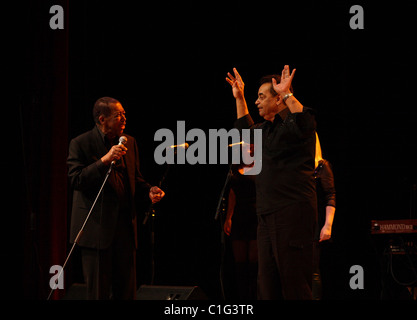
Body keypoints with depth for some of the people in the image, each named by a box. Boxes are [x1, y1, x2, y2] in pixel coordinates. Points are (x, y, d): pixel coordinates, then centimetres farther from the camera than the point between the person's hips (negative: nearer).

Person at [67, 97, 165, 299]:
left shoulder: (129, 142, 12)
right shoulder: (81, 144, -5)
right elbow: (75, 180, -16)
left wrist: (149, 192, -3)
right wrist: (105, 160, -24)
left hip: (124, 226, 5)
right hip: (96, 227, -5)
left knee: (126, 290, 7)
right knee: (98, 291, -1)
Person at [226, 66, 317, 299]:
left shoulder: (292, 125, -9)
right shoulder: (268, 128, 20)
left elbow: (306, 124, -34)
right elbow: (246, 130, 42)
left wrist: (287, 94, -29)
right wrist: (239, 98, 36)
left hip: (293, 212, -10)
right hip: (268, 216, 10)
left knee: (294, 284, -11)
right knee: (268, 286, 12)